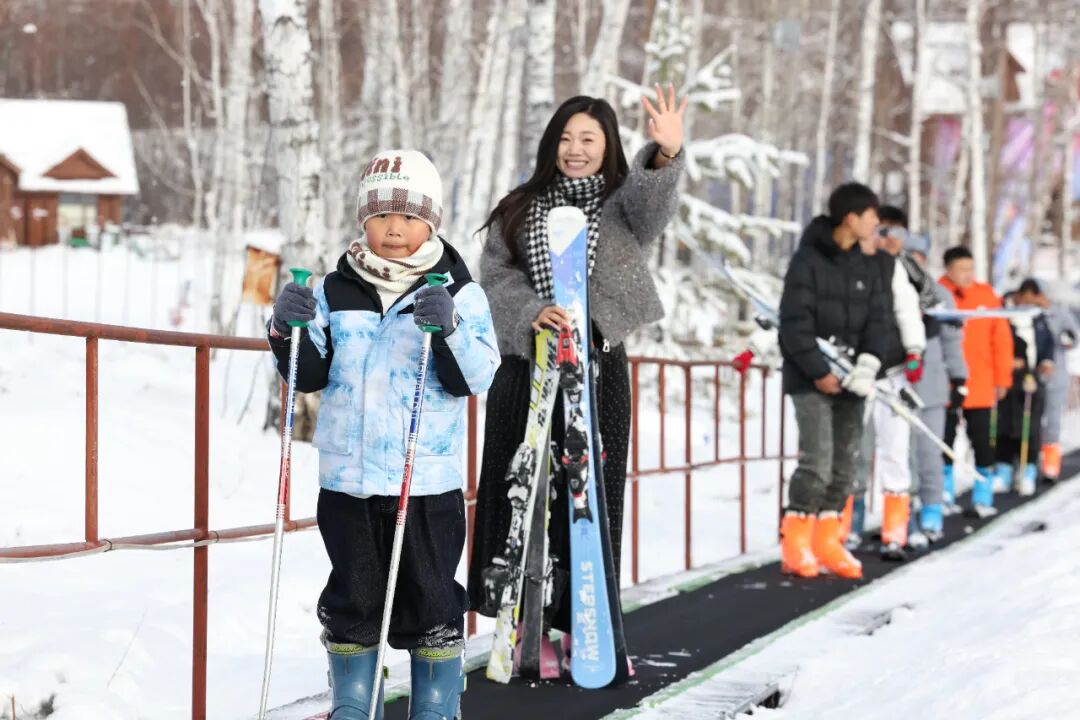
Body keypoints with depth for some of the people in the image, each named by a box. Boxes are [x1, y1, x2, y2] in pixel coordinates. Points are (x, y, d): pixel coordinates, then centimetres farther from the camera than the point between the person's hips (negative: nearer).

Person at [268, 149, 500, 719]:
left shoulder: (460, 293, -1)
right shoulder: (335, 292, 6)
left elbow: (475, 377, -10)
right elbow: (310, 375, 6)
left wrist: (449, 330, -27)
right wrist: (289, 330, -12)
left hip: (428, 481, -2)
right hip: (347, 477, 2)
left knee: (429, 601, 5)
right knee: (352, 599, 11)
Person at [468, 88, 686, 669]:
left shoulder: (625, 203, 6)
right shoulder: (519, 209, 12)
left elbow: (654, 201, -18)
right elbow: (495, 274, 2)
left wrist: (666, 155, -40)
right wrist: (532, 312, -18)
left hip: (597, 367, -1)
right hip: (524, 366, 2)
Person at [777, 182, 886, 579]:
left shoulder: (866, 267, 10)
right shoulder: (808, 261, -9)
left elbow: (876, 319, 7)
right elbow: (795, 323, -13)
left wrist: (868, 364, -10)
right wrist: (819, 371, -16)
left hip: (850, 381, 6)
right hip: (810, 379, -6)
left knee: (844, 464, 7)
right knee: (817, 462, -13)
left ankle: (828, 542, 16)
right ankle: (795, 544, -3)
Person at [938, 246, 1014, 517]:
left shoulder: (986, 295, 3)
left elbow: (1001, 338, 5)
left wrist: (1002, 378, 3)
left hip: (980, 385, 2)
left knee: (981, 439, 4)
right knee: (946, 439, 8)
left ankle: (983, 497, 12)